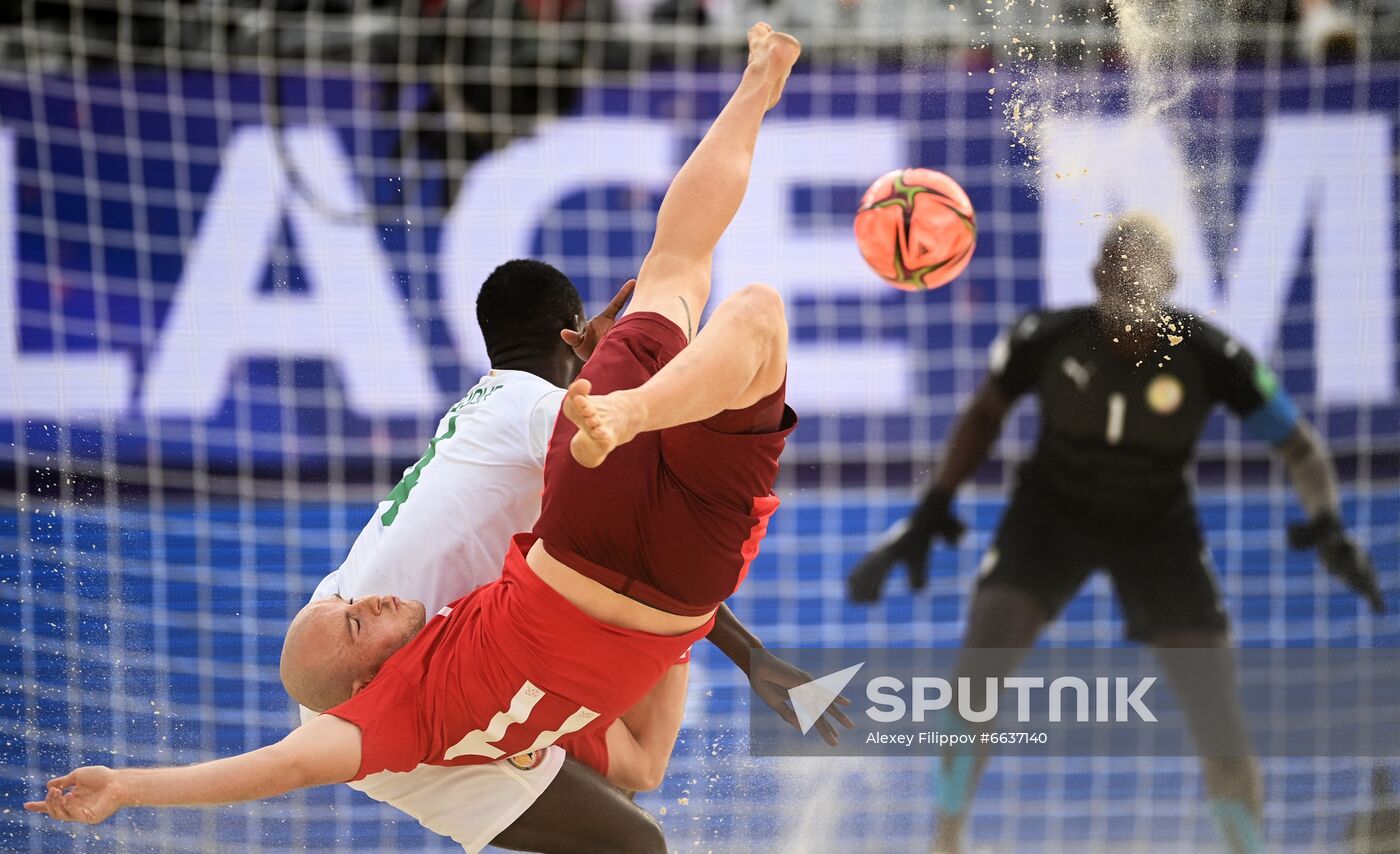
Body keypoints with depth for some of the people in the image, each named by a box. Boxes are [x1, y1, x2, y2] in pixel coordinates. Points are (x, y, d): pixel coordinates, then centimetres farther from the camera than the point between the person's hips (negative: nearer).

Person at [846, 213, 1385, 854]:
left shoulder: (1210, 357, -24)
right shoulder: (1046, 340, -21)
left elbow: (1302, 448, -15)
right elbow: (985, 415, 0)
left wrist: (1327, 525, -33)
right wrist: (931, 513, -1)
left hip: (1159, 533, 0)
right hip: (1052, 514, 0)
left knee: (1221, 723, -9)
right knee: (976, 674, -21)